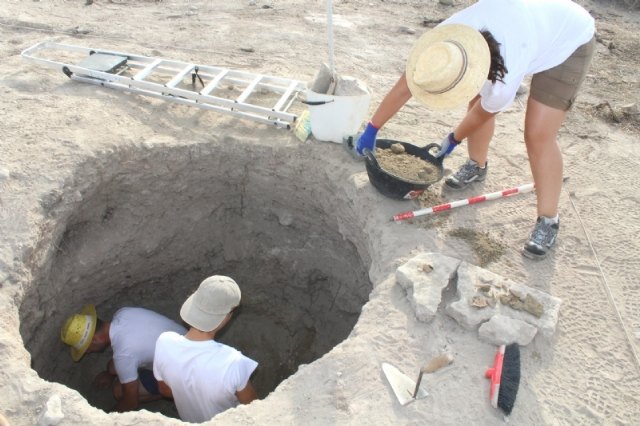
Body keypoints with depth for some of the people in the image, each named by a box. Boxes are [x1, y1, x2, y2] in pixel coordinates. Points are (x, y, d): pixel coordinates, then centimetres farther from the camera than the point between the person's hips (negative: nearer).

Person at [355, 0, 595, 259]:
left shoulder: (503, 84, -41)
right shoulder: (444, 41, -28)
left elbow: (483, 114, -17)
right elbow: (404, 87, -17)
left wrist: (454, 140, 3)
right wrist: (371, 130, -8)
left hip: (570, 40, -6)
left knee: (538, 135, -13)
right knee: (478, 100, 5)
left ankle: (548, 221, -1)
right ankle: (477, 167, 31)